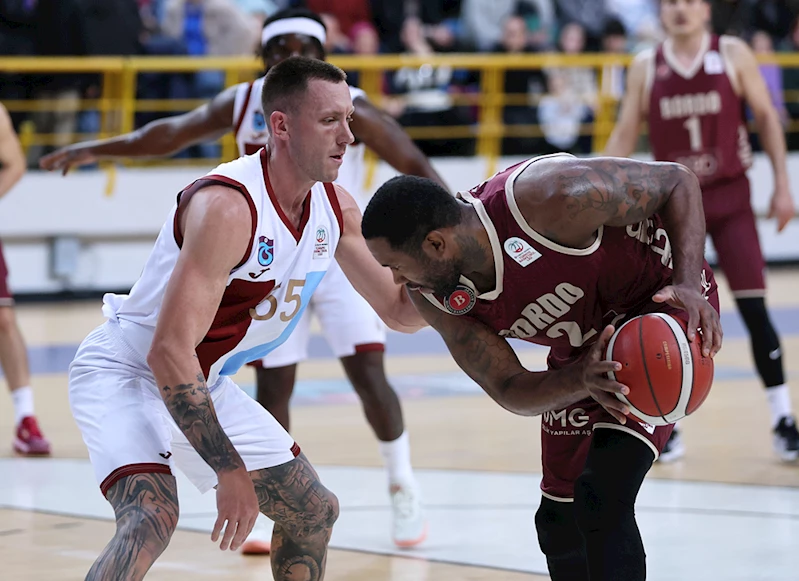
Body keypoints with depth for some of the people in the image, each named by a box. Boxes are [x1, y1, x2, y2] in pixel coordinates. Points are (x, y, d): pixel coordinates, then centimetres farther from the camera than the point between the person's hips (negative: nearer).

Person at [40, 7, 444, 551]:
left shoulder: (347, 108, -15)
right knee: (271, 388, 1)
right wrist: (96, 148, 5)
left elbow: (416, 166, -16)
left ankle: (404, 491, 11)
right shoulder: (244, 103, -4)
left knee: (369, 377, -12)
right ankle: (272, 514, 15)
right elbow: (173, 132, 5)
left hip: (342, 257, -3)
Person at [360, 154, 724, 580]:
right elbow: (511, 392, -13)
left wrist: (688, 282, -35)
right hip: (580, 352, 7)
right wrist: (582, 381, -35)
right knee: (560, 523, 14)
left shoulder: (549, 197, -35)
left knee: (601, 500, -24)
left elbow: (677, 181, -21)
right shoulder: (432, 297, -17)